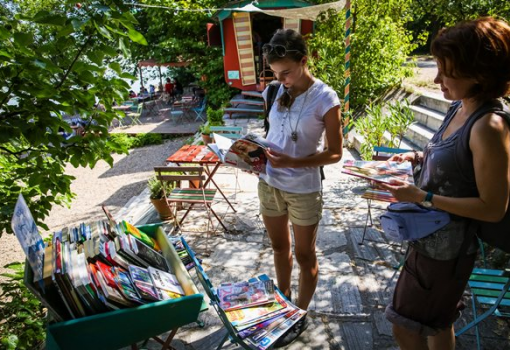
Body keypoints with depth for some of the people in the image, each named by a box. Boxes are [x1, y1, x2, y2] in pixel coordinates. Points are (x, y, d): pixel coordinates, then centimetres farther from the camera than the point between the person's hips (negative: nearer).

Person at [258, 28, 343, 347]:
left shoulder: (325, 100, -15)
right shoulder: (277, 92, -1)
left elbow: (335, 153, -13)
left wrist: (293, 163, -25)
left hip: (303, 190, -5)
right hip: (269, 183, 5)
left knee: (305, 255, 14)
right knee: (280, 247, 22)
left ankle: (301, 316, 35)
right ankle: (283, 300, 46)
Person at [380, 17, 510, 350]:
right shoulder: (459, 108, 0)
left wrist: (421, 197, -26)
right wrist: (417, 157, 0)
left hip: (447, 246, -8)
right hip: (433, 237, 8)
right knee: (438, 321, 26)